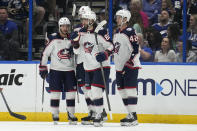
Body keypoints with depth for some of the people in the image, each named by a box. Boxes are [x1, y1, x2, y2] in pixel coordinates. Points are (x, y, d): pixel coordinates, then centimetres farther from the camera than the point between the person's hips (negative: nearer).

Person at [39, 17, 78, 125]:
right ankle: (55, 116, 3)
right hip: (56, 70, -3)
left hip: (69, 70, 3)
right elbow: (45, 53, -4)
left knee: (71, 92, 2)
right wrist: (43, 68, -7)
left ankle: (71, 116, 10)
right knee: (55, 92, -3)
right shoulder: (53, 39, -6)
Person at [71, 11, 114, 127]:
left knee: (96, 90, -16)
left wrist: (105, 55, -28)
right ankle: (101, 112, 27)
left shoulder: (100, 32, -14)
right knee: (90, 91, 11)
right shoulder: (82, 33, 7)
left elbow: (111, 46, -11)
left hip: (102, 67, -7)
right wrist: (75, 41, -6)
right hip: (88, 68, 7)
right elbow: (78, 51, 11)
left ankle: (99, 116, -9)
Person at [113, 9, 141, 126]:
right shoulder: (117, 33, 15)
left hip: (130, 66, -9)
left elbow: (135, 50, -17)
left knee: (130, 89, -13)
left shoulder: (130, 32, -12)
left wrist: (129, 63, -20)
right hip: (120, 67, 9)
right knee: (122, 90, 9)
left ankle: (133, 117, -16)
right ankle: (130, 114, 16)